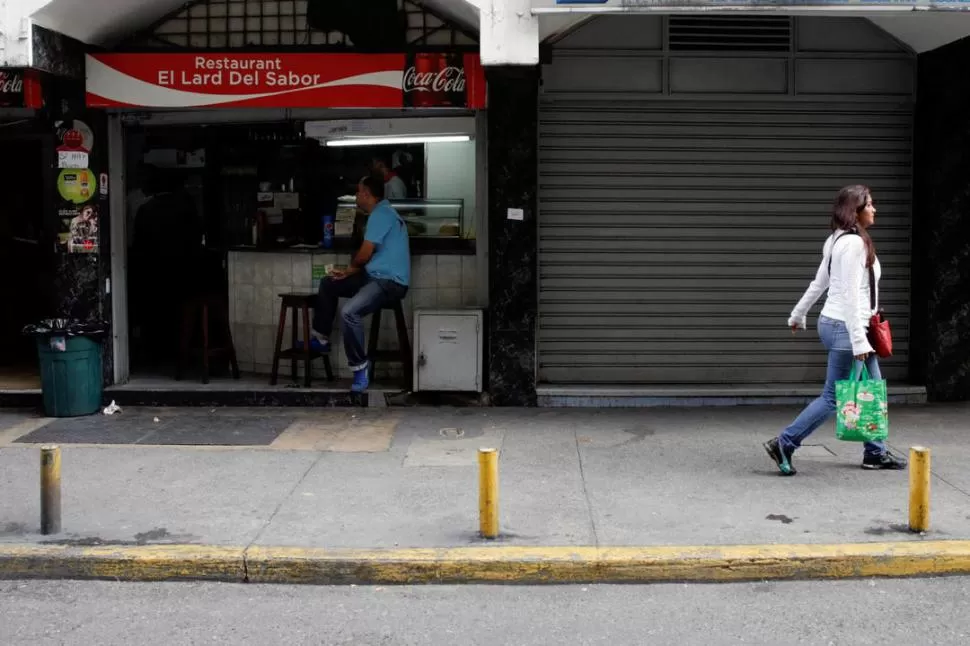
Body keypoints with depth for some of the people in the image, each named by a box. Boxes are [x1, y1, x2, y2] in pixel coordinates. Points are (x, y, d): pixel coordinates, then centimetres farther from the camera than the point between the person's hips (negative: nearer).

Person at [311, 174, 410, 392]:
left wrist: (351, 267, 6)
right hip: (377, 276, 11)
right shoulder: (383, 213, 18)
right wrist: (349, 273, 13)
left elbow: (365, 254, -16)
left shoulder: (380, 214, -15)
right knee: (328, 284, 18)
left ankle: (360, 367, -21)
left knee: (349, 312, -33)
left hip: (390, 282, -11)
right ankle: (321, 339, 25)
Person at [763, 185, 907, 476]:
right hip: (845, 327, -10)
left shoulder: (839, 240, 13)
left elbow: (818, 283, 19)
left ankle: (875, 453, 22)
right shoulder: (854, 243, -17)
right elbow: (850, 295, -22)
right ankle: (783, 445, -3)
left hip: (837, 324, 10)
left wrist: (797, 315, 27)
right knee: (833, 397, -5)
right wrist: (858, 340, -22)